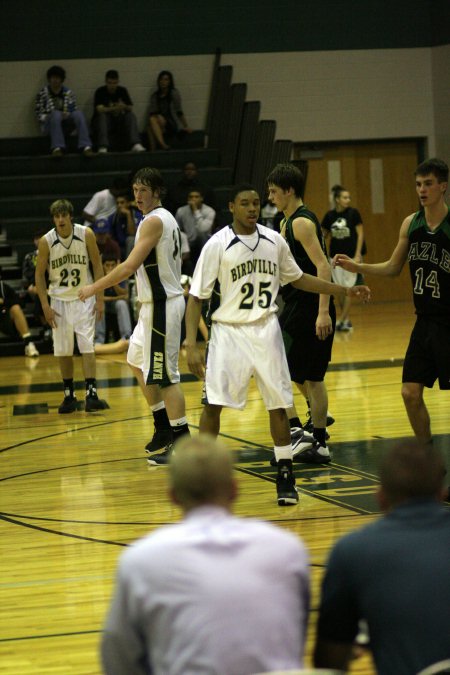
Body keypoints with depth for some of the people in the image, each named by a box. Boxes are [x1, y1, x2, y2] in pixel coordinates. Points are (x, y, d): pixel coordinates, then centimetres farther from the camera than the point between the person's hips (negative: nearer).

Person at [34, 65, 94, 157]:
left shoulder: (68, 92, 8)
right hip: (49, 125, -2)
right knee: (56, 113, -35)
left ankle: (85, 146, -39)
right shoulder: (43, 93, 2)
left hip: (65, 125, 2)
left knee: (78, 113, -26)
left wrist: (67, 115, -13)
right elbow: (38, 113, 2)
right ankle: (57, 148, -45)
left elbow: (73, 111, 8)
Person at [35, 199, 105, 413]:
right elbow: (39, 274, -1)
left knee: (86, 345, -11)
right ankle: (69, 395, 15)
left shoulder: (86, 235, -11)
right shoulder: (46, 241, -10)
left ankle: (91, 393, -13)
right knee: (63, 349, 5)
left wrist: (99, 298, -6)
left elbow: (97, 266, -3)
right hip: (59, 300, 1)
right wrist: (45, 306, -6)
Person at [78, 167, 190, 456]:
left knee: (164, 374, -7)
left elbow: (130, 266, -22)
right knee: (138, 363, 21)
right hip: (156, 303, 11)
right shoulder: (166, 218, 14)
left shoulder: (153, 221, -17)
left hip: (162, 306, -11)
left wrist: (94, 288, -14)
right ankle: (163, 428, 28)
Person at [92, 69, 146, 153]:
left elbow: (130, 108, -4)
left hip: (119, 120, 3)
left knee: (131, 115, -23)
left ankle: (135, 144, -40)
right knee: (102, 116, -35)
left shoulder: (122, 91, 4)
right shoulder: (100, 92, -8)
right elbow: (100, 109, -23)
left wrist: (124, 107, -29)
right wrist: (115, 108, -39)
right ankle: (103, 147, -49)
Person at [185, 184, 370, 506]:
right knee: (213, 403, -8)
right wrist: (191, 346, -14)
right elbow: (196, 297, -7)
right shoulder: (217, 245, -9)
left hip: (266, 329, 3)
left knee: (278, 404, 2)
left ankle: (286, 475, 13)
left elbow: (297, 278, 18)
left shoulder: (274, 241, 3)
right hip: (228, 331, -3)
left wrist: (344, 290, 15)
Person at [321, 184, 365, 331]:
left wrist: (358, 255, -12)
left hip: (351, 256, -3)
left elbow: (360, 234, -6)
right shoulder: (329, 216, 1)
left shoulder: (353, 213, -7)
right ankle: (346, 321, 15)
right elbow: (327, 236, 11)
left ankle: (341, 321, -3)